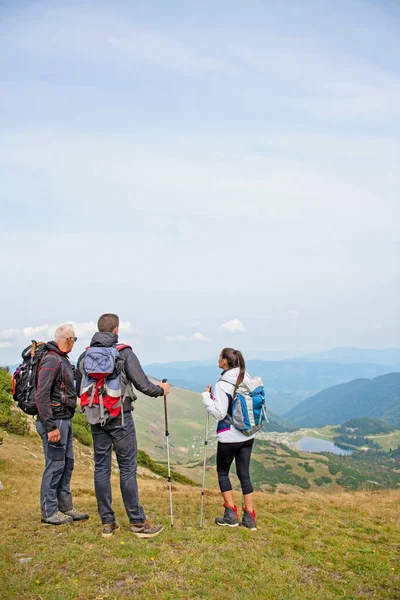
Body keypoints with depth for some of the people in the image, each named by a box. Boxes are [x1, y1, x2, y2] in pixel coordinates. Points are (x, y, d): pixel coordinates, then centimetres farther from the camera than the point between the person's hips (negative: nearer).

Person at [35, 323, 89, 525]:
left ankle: (65, 507, 24)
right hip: (55, 421, -10)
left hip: (65, 420, 10)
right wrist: (51, 427, -23)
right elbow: (41, 396, -22)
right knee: (55, 465, -2)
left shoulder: (62, 360, 14)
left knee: (67, 464, 14)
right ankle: (49, 512, 10)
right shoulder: (51, 361, -17)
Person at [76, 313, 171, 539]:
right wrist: (161, 389, 8)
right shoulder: (124, 352, -10)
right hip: (120, 418, -4)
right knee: (128, 468, 2)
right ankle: (138, 522, 9)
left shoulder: (85, 356, 4)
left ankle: (107, 523, 18)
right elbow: (142, 384, -11)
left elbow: (79, 390, 10)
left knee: (101, 467, 10)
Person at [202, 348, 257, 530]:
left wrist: (207, 396, -9)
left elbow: (219, 413, -18)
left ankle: (231, 515, 16)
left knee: (222, 472, 14)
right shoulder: (247, 378, 2)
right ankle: (249, 518, 14)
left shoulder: (222, 384, -18)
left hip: (229, 437, -6)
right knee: (244, 474, 12)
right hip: (247, 435, 6)